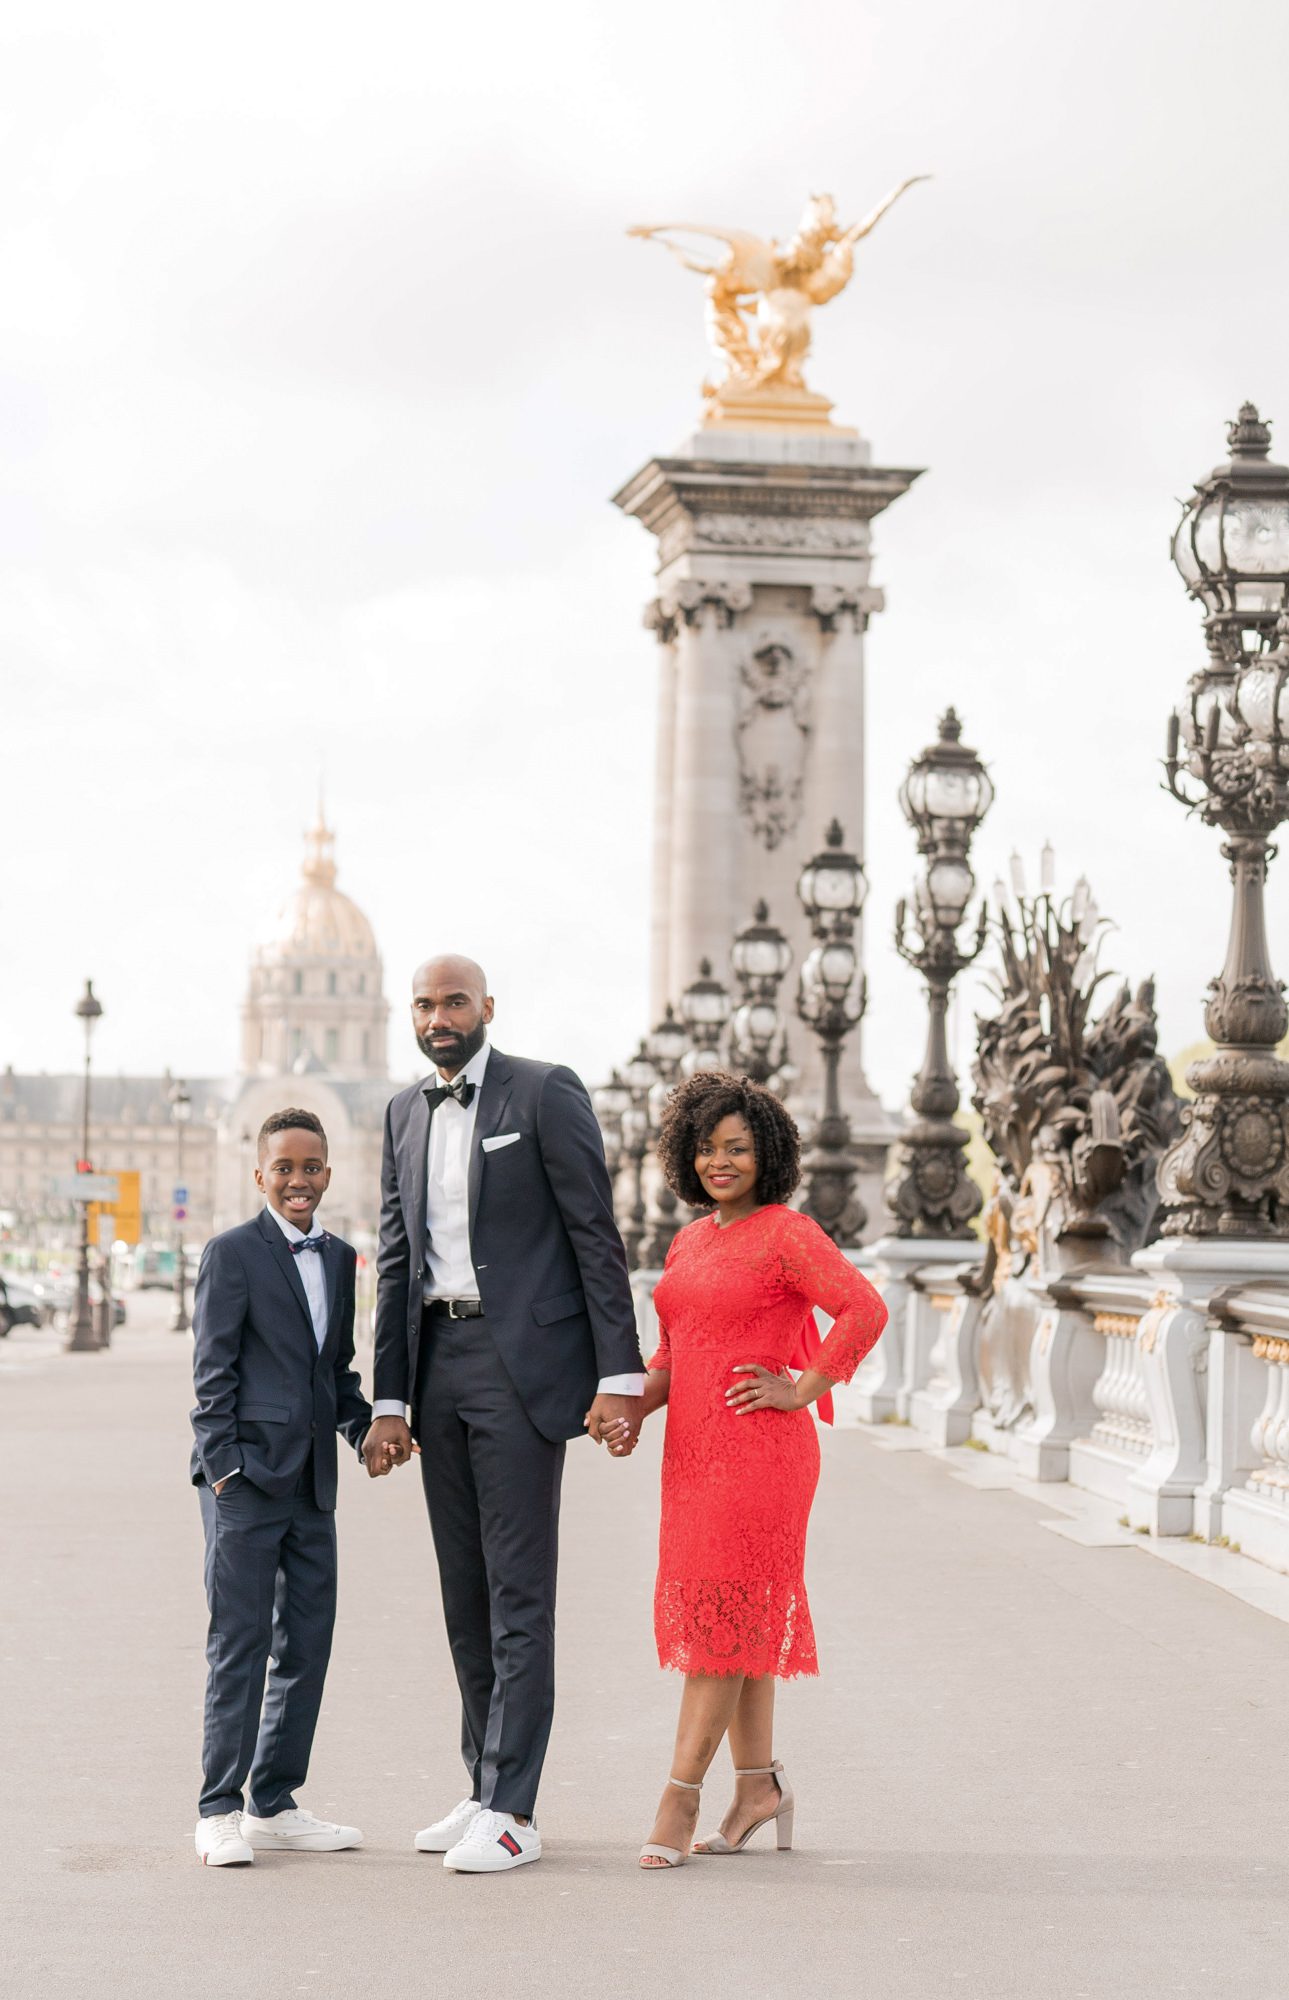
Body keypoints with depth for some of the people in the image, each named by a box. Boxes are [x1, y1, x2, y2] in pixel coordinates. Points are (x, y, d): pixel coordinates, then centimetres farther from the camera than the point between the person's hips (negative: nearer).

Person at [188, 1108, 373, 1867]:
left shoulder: (340, 1257, 14)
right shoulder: (233, 1252, -4)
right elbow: (213, 1371, -7)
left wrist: (364, 1426, 5)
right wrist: (221, 1467, -12)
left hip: (312, 1479, 7)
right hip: (247, 1474, -6)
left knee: (308, 1642, 9)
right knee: (240, 1642, -5)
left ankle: (275, 1804, 18)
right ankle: (220, 1812, 2)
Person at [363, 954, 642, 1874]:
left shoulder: (546, 1093, -4)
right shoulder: (405, 1114, 15)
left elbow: (597, 1238, -7)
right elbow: (396, 1262, 16)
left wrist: (619, 1377, -13)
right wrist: (389, 1401, 11)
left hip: (521, 1362, -7)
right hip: (437, 1360, 7)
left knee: (518, 1590, -7)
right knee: (465, 1589, 10)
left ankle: (512, 1811, -6)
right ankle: (487, 1788, 18)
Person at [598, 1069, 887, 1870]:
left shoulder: (787, 1234, -8)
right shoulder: (690, 1242, 15)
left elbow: (866, 1310, -18)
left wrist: (801, 1389, -15)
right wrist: (633, 1412, 3)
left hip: (758, 1450, -8)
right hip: (695, 1452, 8)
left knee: (722, 1617, -7)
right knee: (738, 1620, 11)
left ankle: (680, 1798, -6)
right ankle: (759, 1786, 20)